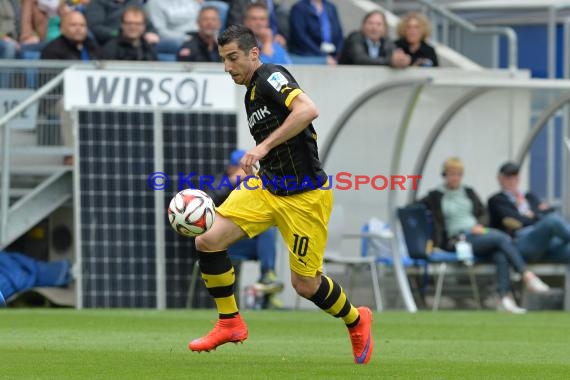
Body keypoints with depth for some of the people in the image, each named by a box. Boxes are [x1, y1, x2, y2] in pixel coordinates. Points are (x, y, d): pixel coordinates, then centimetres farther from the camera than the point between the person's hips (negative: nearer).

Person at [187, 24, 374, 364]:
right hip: (266, 187, 8)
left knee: (305, 284, 2)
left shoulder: (270, 77, -13)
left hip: (304, 196, -8)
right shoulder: (251, 94, 13)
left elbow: (308, 110, -31)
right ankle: (230, 323, 4)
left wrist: (264, 147, -31)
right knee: (208, 240, -10)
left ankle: (356, 321, 31)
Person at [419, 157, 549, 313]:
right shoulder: (436, 196, 10)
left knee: (501, 254, -31)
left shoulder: (468, 192, 23)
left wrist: (479, 225, 0)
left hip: (478, 232, 4)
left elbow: (482, 213, 24)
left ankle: (504, 298, -41)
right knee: (502, 238, -29)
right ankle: (528, 276, -34)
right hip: (459, 239, -4)